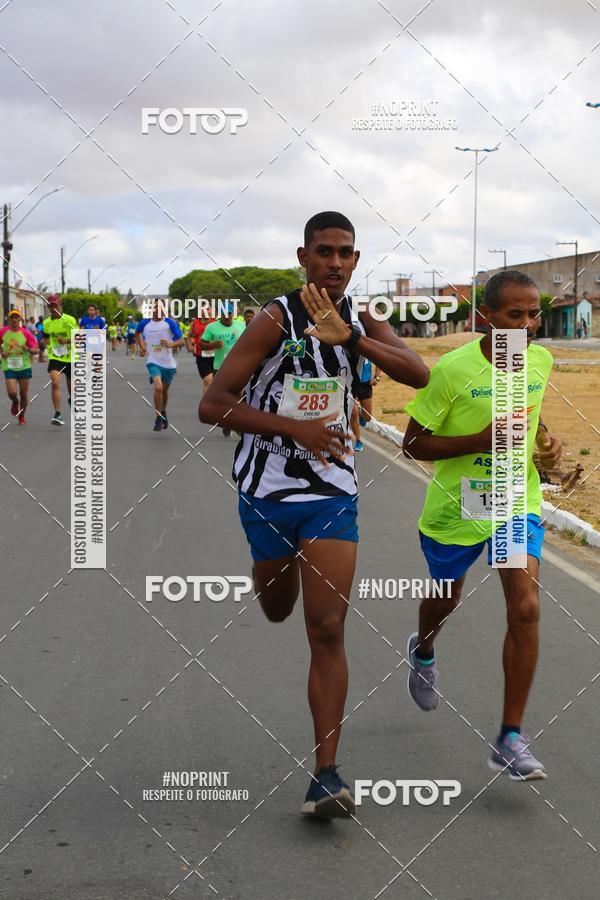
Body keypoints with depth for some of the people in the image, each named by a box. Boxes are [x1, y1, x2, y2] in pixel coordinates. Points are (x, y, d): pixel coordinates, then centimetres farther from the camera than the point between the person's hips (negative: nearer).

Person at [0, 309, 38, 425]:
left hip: (24, 366, 0)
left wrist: (27, 349, -23)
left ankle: (22, 416, 29)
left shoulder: (25, 332, -5)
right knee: (12, 393, -15)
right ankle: (15, 402, 23)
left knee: (24, 394, 6)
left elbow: (35, 349, -2)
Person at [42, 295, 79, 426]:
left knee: (71, 385, 12)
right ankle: (58, 414, -21)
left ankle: (71, 400, 50)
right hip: (54, 358, 1)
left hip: (70, 358, -1)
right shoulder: (47, 323, 4)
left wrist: (67, 340, -26)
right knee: (55, 382, -21)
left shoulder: (69, 320, -9)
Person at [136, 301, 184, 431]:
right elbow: (137, 333, 23)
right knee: (158, 387, -22)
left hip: (168, 363, 1)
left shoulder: (170, 323, -8)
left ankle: (163, 412, 45)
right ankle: (159, 418, -10)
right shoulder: (145, 323, -1)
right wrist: (142, 347, 13)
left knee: (165, 390, 17)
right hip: (153, 362, -1)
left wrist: (171, 344, -30)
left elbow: (181, 341, -11)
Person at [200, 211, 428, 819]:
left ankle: (325, 776, -7)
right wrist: (295, 426, -25)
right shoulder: (276, 320, -11)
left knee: (327, 630, -8)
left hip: (332, 494, 1)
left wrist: (347, 337, -30)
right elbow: (212, 405, -15)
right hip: (268, 489, -1)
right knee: (276, 610, 19)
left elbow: (419, 375, -17)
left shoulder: (363, 325, 2)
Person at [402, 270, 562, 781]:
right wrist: (482, 439, -27)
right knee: (446, 596, 21)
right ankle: (423, 652, 59)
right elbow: (413, 444, -15)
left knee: (525, 608, -15)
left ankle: (510, 740, -7)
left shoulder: (540, 361, -4)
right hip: (457, 505, -2)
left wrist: (544, 441, -2)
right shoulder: (453, 370, -20)